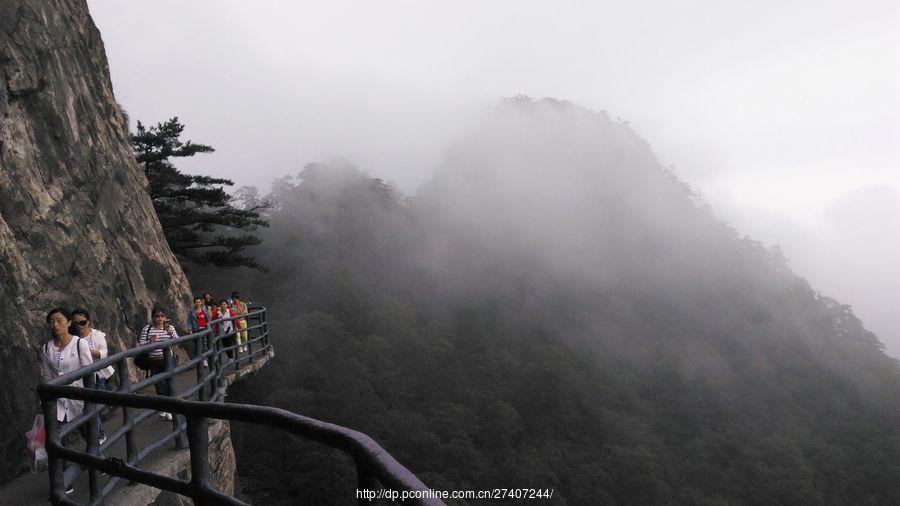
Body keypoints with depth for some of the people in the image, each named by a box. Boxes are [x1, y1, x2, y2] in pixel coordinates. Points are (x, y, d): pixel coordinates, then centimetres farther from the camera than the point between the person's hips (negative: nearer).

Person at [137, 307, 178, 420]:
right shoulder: (147, 329, -4)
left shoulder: (169, 327, 1)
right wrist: (150, 342, -23)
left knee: (168, 384, 0)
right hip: (154, 362, 0)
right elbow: (141, 345, -5)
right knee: (158, 386, 8)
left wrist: (172, 333, -23)